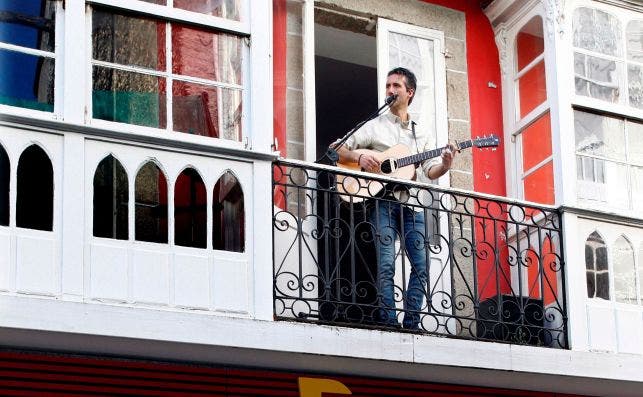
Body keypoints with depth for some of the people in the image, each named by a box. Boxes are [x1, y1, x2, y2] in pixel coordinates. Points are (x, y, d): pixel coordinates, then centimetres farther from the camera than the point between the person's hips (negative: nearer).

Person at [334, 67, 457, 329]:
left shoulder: (420, 134, 21)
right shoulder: (375, 126, 11)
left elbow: (429, 171, 13)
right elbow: (340, 150, 7)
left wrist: (445, 166, -9)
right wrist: (359, 158, -13)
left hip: (412, 204, 4)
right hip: (383, 200, -4)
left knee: (422, 264, -6)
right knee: (386, 263, -13)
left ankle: (411, 323, -2)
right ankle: (389, 322, -14)